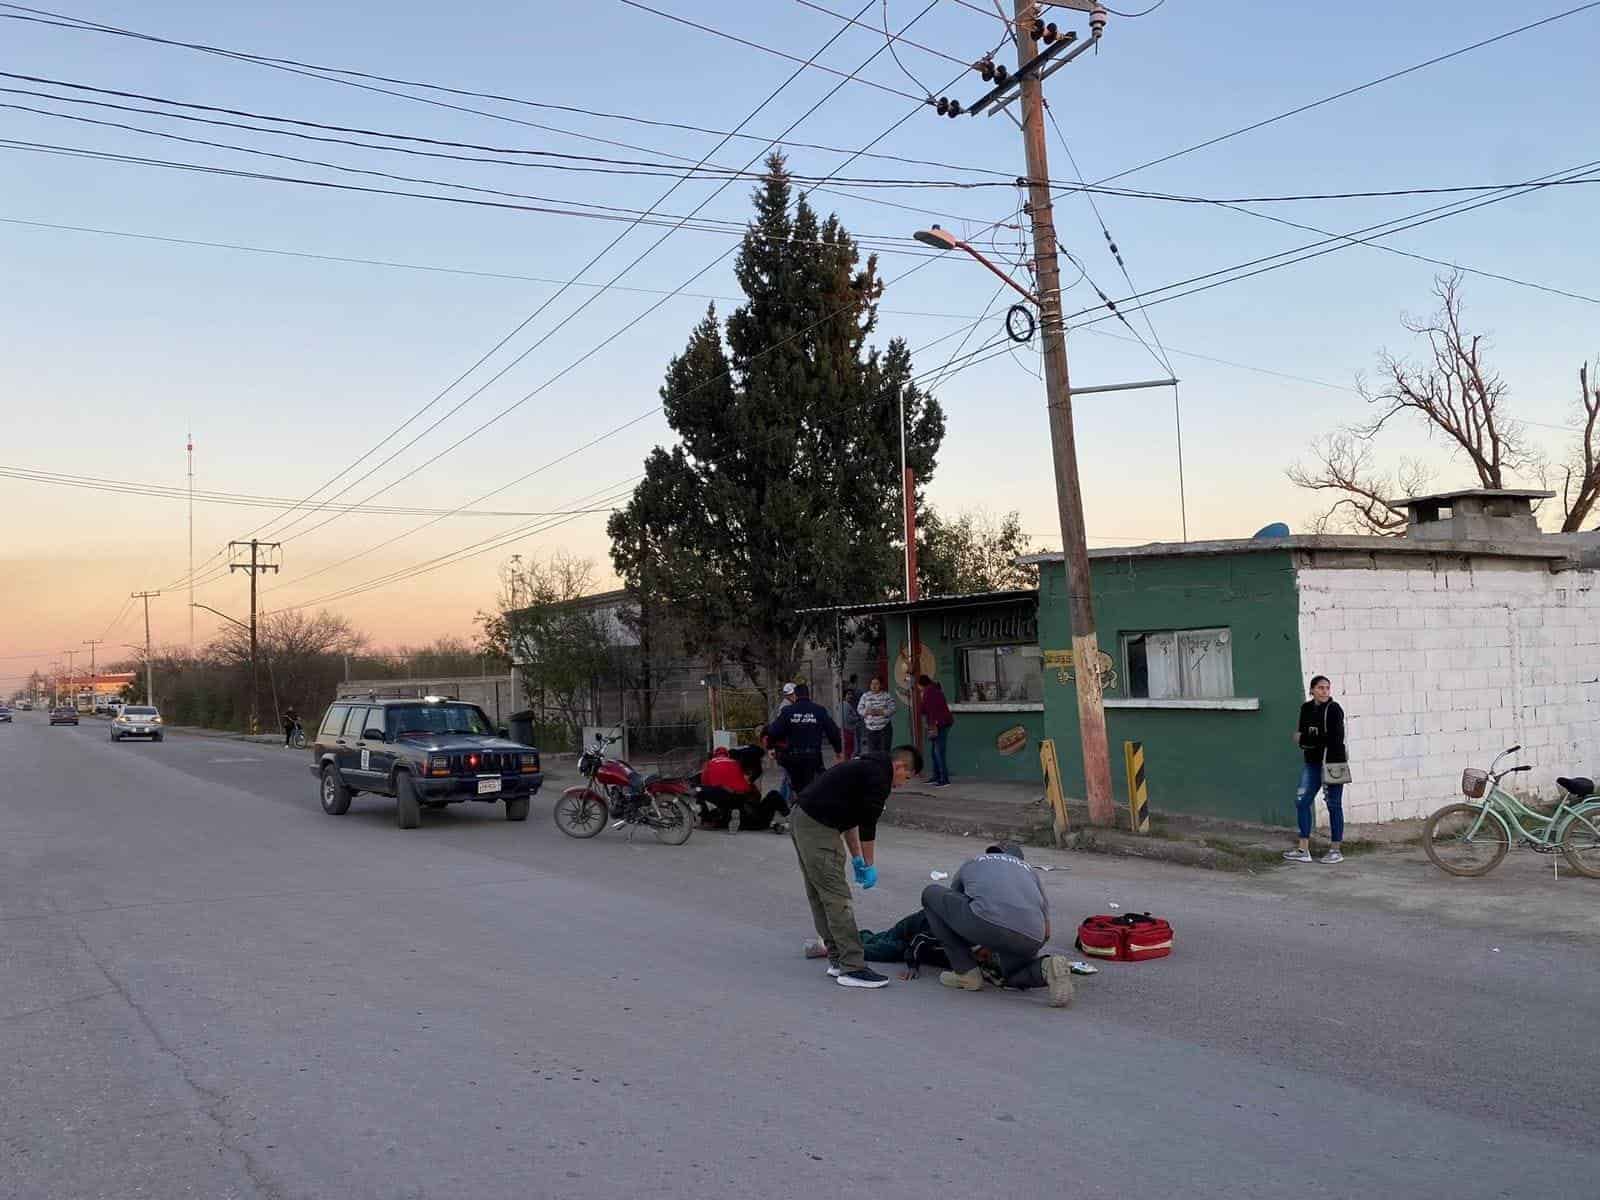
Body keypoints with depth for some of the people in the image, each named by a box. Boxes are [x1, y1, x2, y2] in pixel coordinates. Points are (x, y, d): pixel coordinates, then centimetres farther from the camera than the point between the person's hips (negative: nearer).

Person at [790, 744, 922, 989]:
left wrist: (857, 859, 29)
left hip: (801, 819, 11)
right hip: (817, 826, -11)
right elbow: (868, 823, -9)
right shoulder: (878, 775, -8)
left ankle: (838, 959, 21)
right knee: (837, 898, -7)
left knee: (820, 896, 14)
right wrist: (869, 865, 1)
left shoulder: (868, 767, 23)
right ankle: (852, 968, -4)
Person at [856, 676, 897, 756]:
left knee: (884, 751, -2)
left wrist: (880, 712, -18)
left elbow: (893, 708, -5)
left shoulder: (887, 695, 2)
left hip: (885, 728, -1)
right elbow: (859, 709, 6)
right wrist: (867, 711, -15)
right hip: (870, 729, 1)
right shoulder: (865, 696, 9)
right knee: (871, 751, -5)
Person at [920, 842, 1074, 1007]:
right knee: (1014, 977, 37)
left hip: (987, 922, -4)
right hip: (1030, 940, 4)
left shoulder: (972, 863, 33)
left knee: (931, 893, 23)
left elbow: (949, 903, 46)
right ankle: (1045, 969, 1)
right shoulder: (1029, 870, 35)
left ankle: (966, 972, 17)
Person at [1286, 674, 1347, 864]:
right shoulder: (1306, 708, 8)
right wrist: (1300, 737, -11)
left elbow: (1335, 739, -18)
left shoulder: (1333, 709, -11)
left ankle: (1336, 850, 14)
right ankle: (1303, 850, 10)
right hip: (1312, 763, 7)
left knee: (1333, 805, 3)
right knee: (1301, 801, 3)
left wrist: (1305, 739, -13)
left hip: (1333, 762, -7)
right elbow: (1301, 732, 14)